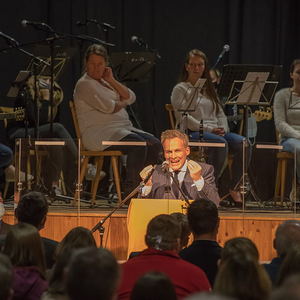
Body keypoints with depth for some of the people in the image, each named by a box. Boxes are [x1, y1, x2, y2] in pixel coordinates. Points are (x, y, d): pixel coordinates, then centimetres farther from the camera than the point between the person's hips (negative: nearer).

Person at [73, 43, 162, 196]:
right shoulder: (84, 84, -5)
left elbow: (130, 98, 11)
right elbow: (107, 107, -16)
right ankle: (130, 191, -27)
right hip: (98, 134, -9)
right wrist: (122, 103, 5)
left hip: (123, 128, 9)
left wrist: (112, 81, 3)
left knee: (154, 144, -12)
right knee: (139, 144, -30)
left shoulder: (105, 82, 22)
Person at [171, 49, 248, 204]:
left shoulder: (209, 89, 25)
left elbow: (220, 113, 22)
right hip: (192, 133, -6)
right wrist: (208, 129, -15)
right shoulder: (180, 89, 5)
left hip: (215, 132, 6)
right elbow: (183, 117, -7)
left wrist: (222, 129, -1)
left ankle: (234, 188, -16)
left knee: (242, 143, -23)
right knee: (221, 143, -37)